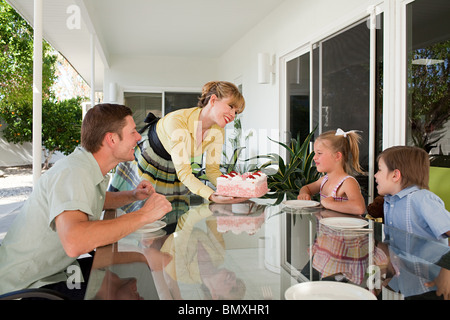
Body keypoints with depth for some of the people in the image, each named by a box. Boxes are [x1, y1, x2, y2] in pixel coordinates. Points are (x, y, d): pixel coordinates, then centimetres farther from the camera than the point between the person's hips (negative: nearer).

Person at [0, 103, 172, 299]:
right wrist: (143, 215, -36)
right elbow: (74, 243, -45)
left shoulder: (91, 168, 1)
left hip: (57, 268, 9)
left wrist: (132, 196, 3)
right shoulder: (73, 173, -29)